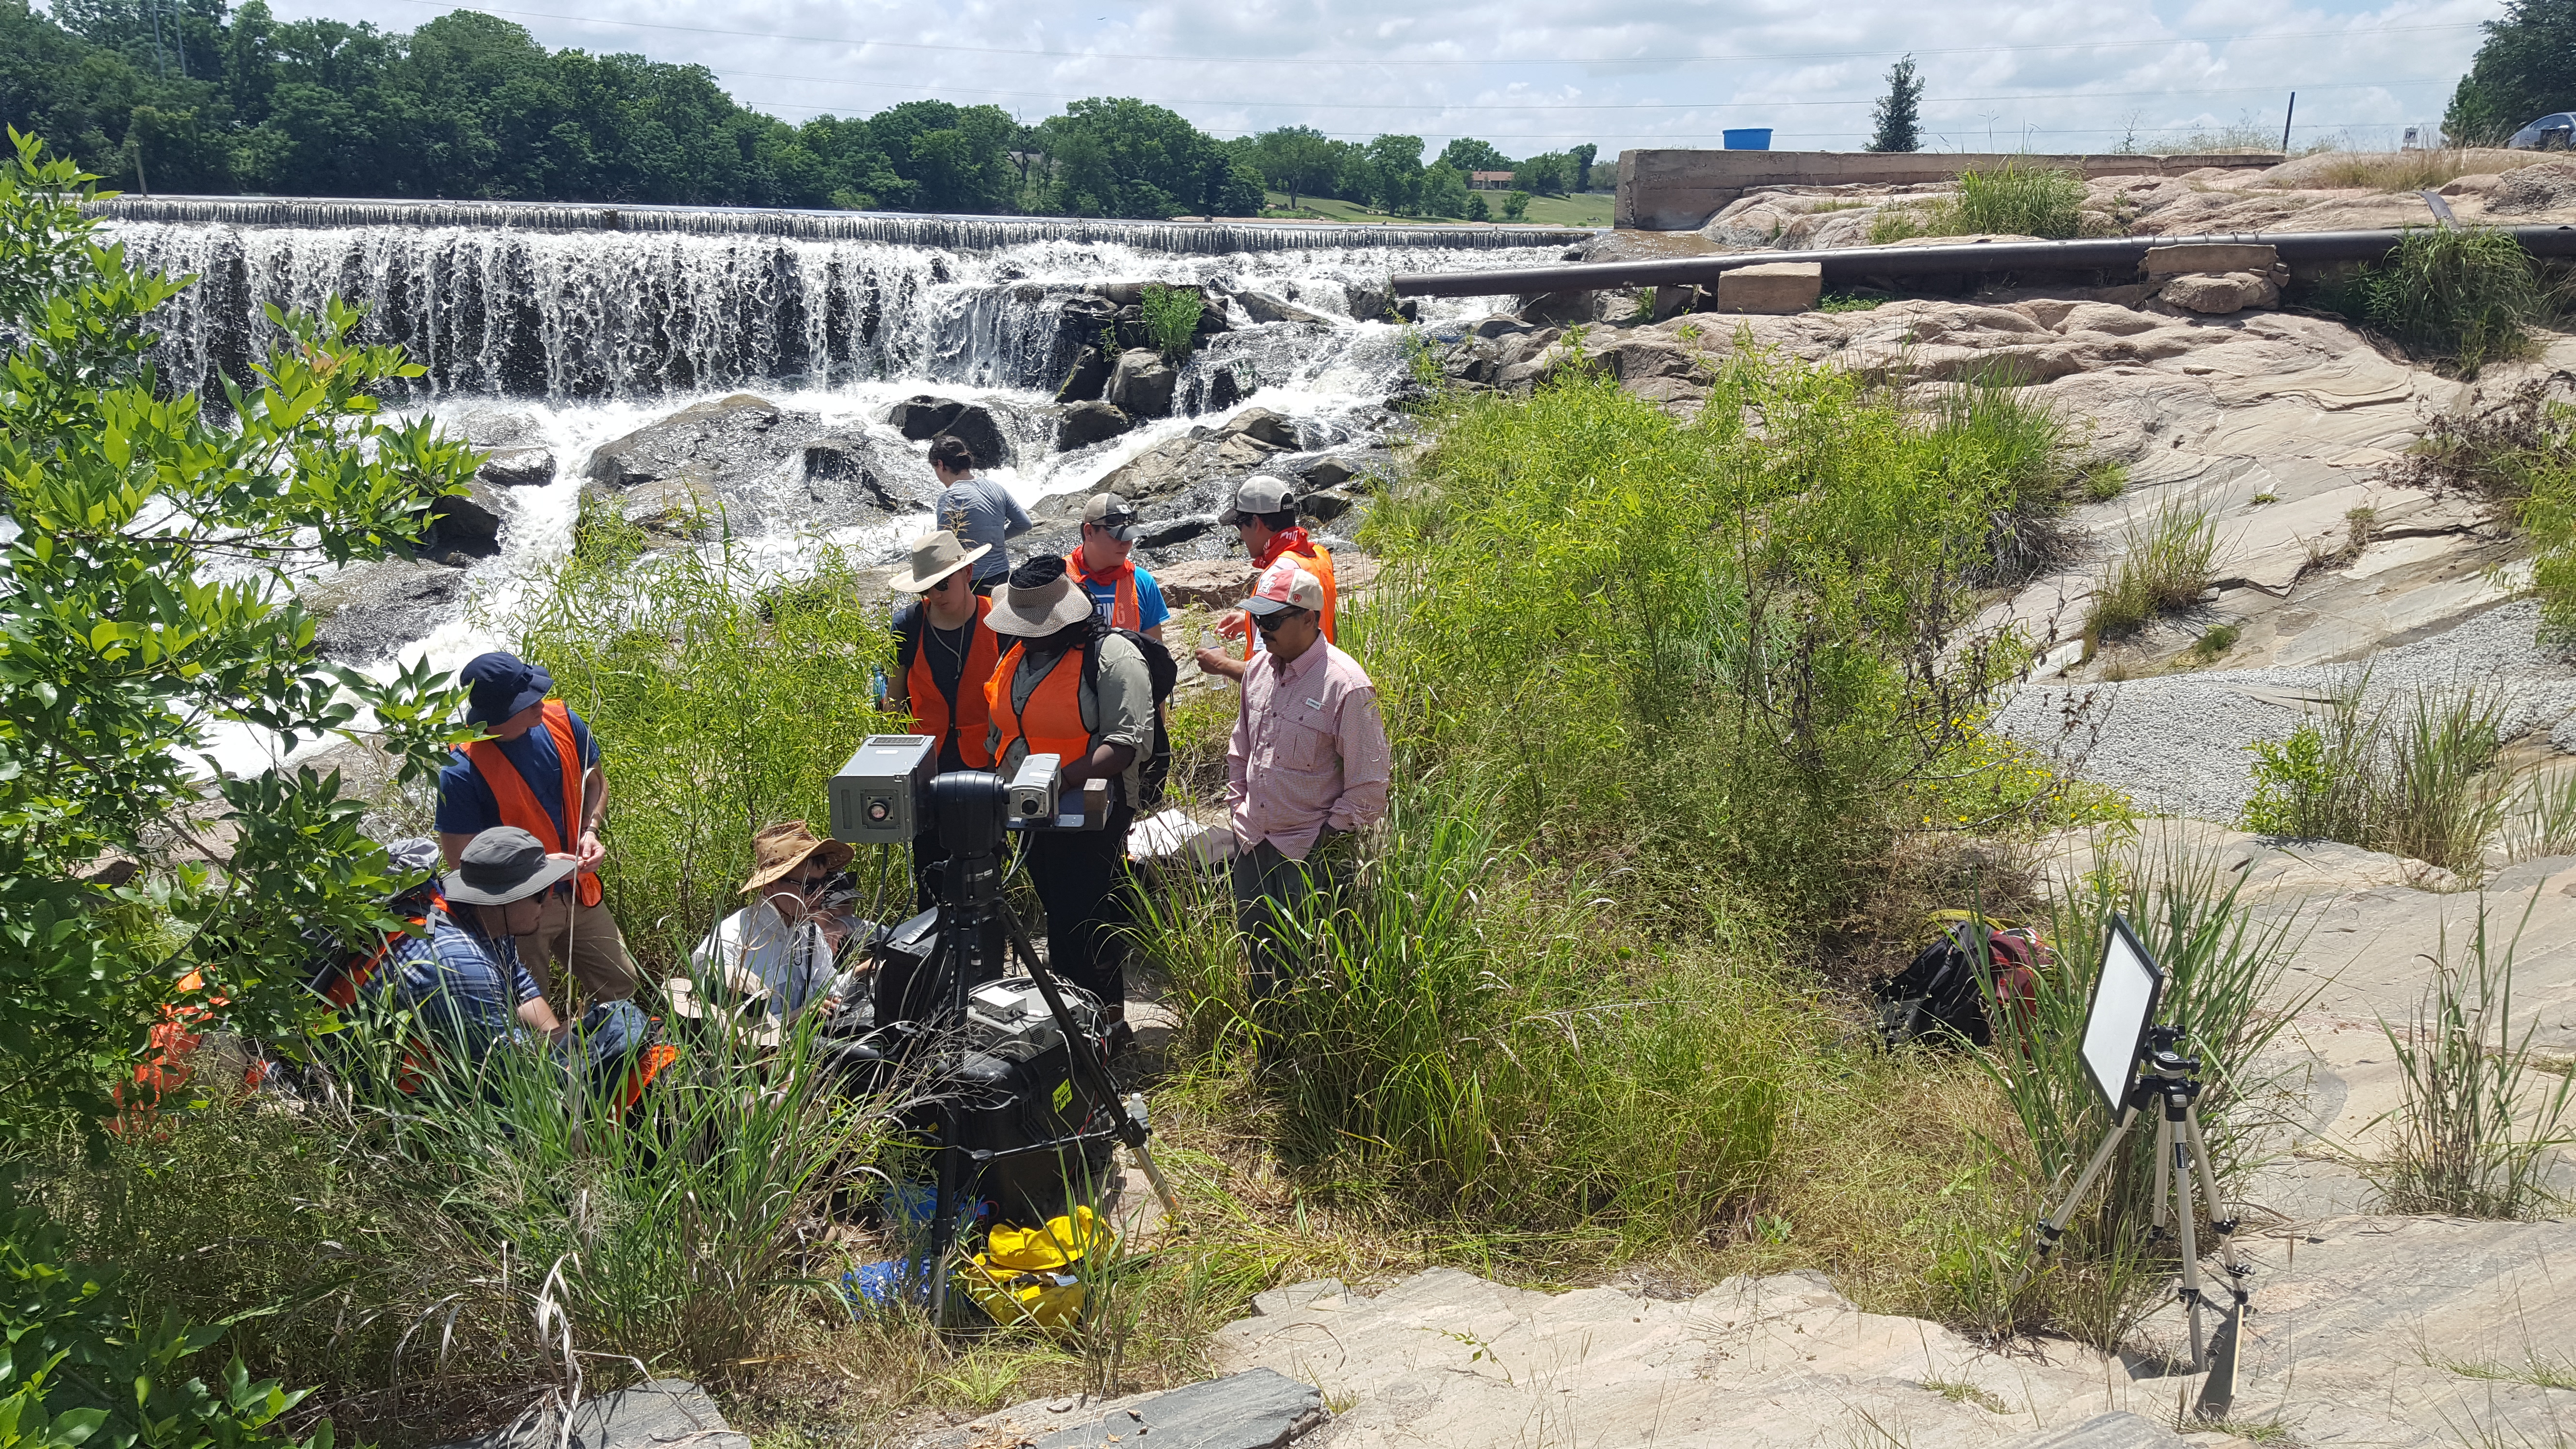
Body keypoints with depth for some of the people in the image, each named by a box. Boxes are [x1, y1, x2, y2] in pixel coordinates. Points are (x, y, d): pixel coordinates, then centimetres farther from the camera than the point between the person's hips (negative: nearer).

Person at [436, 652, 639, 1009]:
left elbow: (594, 782, 8)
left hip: (578, 893, 5)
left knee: (621, 988, 17)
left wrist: (590, 831, -9)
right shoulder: (462, 771, -26)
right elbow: (462, 859, -19)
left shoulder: (560, 720, -10)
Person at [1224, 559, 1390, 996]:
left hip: (1309, 852, -7)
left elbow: (1369, 783, -15)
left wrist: (1329, 839, -12)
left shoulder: (1346, 686, -18)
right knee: (1255, 947, 18)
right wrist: (1236, 808, 14)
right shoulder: (1259, 670, 4)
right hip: (1252, 844, 7)